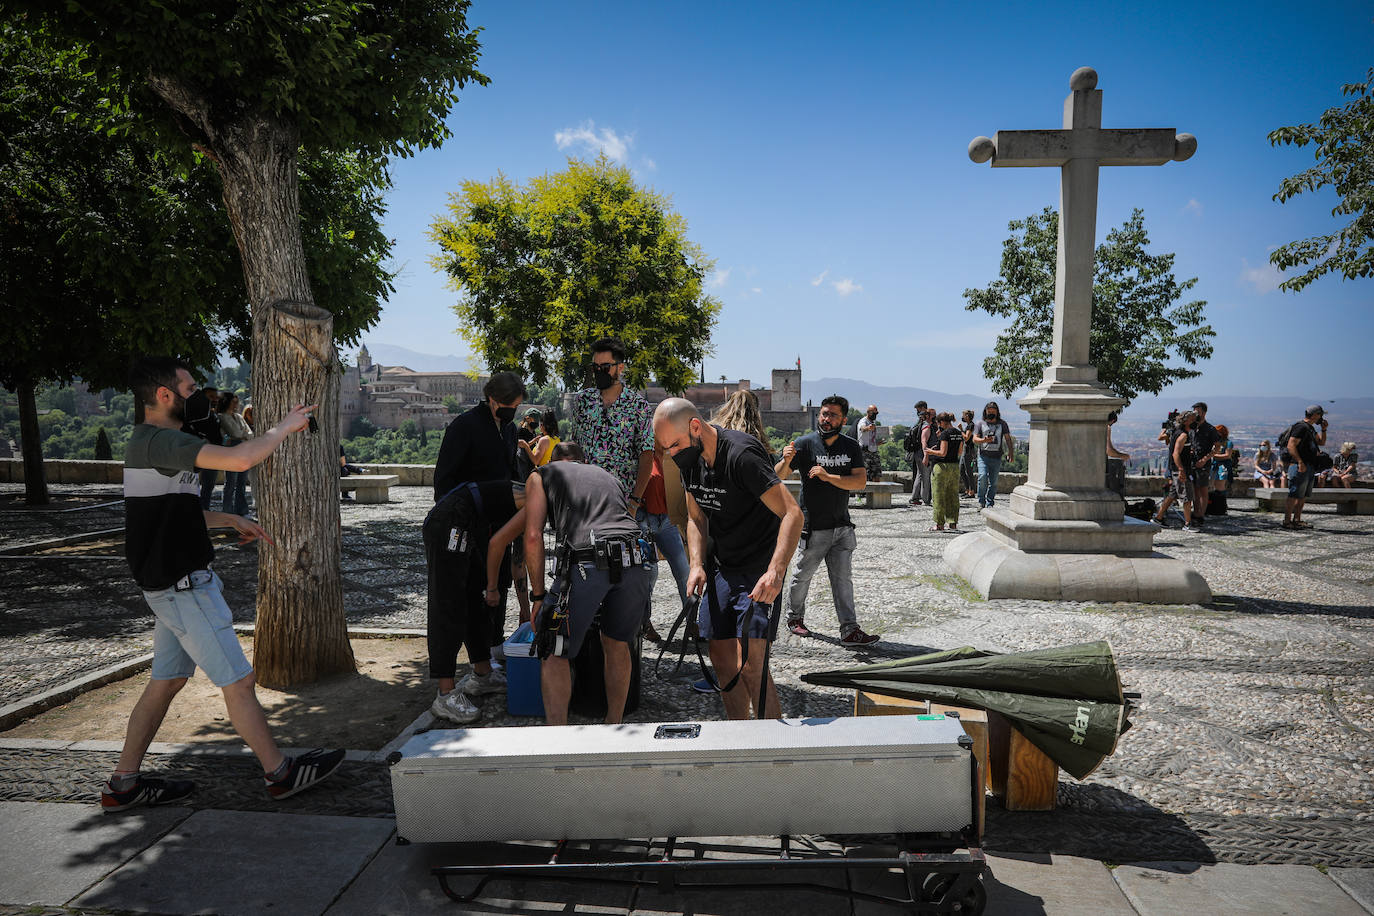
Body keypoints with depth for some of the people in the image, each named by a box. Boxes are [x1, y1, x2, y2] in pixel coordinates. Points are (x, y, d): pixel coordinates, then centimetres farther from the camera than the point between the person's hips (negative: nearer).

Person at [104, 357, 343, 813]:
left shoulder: (146, 442, 14)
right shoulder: (160, 441, -20)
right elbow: (240, 459, -32)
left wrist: (231, 520, 17)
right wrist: (285, 427, -16)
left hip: (171, 584, 10)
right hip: (185, 587, -10)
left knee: (165, 682, 17)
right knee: (238, 682, -1)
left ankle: (123, 784, 26)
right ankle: (280, 773, 10)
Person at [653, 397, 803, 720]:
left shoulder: (741, 454, -24)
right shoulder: (690, 460, 1)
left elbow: (792, 514, -28)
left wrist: (775, 572, -40)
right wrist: (697, 565, -4)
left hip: (760, 571, -7)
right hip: (721, 569, 7)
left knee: (750, 665, -15)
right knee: (722, 660, 9)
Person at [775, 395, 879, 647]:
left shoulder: (851, 447, 4)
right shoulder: (805, 444, -8)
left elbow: (860, 481, -7)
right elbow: (778, 477, -13)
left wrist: (828, 477, -19)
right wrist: (786, 460, -35)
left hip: (842, 526, 3)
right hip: (812, 527, -3)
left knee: (843, 579, 4)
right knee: (802, 575, 10)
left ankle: (850, 630, 5)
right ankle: (795, 617, 31)